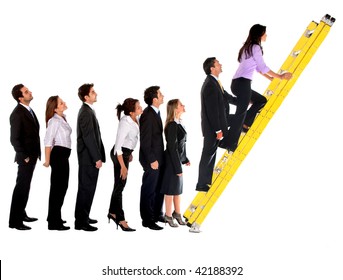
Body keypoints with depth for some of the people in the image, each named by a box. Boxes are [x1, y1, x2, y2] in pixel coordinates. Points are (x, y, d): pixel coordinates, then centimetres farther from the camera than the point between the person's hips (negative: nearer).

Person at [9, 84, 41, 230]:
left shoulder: (29, 110, 11)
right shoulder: (17, 114, -16)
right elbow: (14, 139, -18)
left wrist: (36, 153, 10)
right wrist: (24, 156, -16)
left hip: (32, 156, 8)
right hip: (25, 158, -8)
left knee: (25, 186, 16)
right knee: (21, 187, -4)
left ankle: (21, 214, 28)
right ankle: (15, 221, 1)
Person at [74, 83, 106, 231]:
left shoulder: (87, 110, 14)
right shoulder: (86, 112, -17)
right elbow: (89, 137, -21)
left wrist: (98, 155, 16)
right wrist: (97, 158, -19)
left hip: (89, 157, 10)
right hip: (89, 157, -10)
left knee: (87, 187, 17)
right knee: (86, 188, -5)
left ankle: (83, 217, 27)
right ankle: (81, 222, 0)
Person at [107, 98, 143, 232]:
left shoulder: (135, 119, -2)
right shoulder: (125, 123, -26)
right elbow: (118, 146, -25)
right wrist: (123, 166, -23)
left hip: (126, 152, 9)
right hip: (120, 154, -9)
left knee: (120, 184, 16)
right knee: (120, 185, -2)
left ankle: (112, 212, 29)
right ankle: (120, 219, 4)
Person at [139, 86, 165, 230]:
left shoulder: (155, 113, 10)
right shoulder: (147, 115, -18)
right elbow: (145, 140, -20)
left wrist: (159, 157, 14)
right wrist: (152, 160, -19)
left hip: (158, 157, 9)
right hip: (151, 159, -9)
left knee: (159, 188, 19)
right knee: (149, 190, 2)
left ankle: (157, 214, 33)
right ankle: (147, 220, 12)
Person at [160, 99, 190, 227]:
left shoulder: (178, 123, 6)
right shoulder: (172, 125, -21)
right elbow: (172, 148, -21)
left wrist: (185, 159, 18)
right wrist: (177, 167, -19)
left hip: (178, 159, 9)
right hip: (172, 162, -9)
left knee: (178, 188, 17)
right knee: (171, 189, 4)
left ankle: (177, 213, 30)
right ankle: (168, 216, 17)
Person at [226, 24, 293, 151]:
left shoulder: (248, 47, 22)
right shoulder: (255, 47, -6)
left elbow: (257, 67, 26)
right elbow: (263, 67, -7)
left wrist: (270, 77, 25)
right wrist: (280, 76, 1)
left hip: (238, 83, 9)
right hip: (242, 83, -9)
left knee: (261, 100, 22)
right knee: (241, 113, -9)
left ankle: (245, 125, 13)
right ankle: (231, 144, -9)